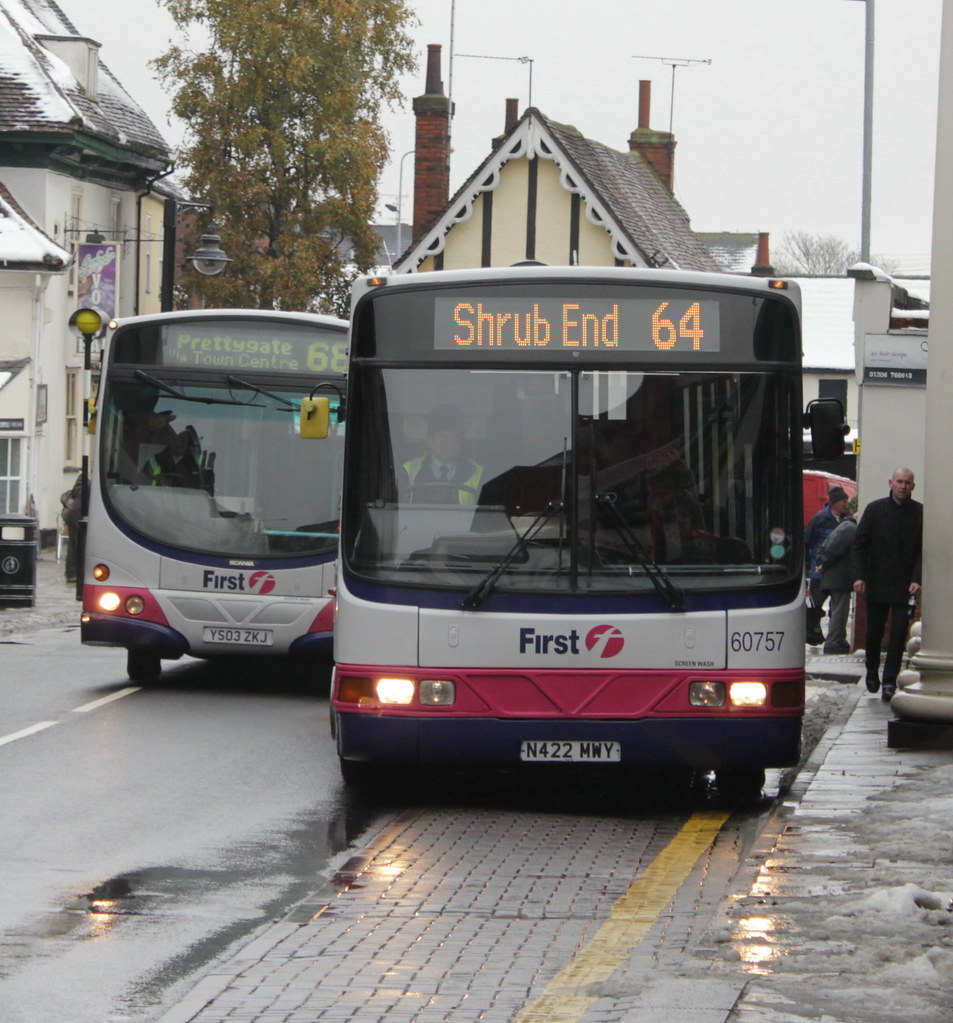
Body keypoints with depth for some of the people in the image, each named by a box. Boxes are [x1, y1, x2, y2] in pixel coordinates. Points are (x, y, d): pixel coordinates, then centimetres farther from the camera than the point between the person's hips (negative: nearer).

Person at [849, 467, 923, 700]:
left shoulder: (920, 513, 1)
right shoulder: (875, 510, 3)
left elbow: (923, 550, -2)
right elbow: (859, 545, 3)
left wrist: (916, 580, -13)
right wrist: (858, 576, -8)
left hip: (904, 587, -1)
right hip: (876, 584, 1)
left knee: (899, 633, -6)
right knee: (874, 631, 10)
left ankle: (889, 681, -3)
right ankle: (872, 671, 31)